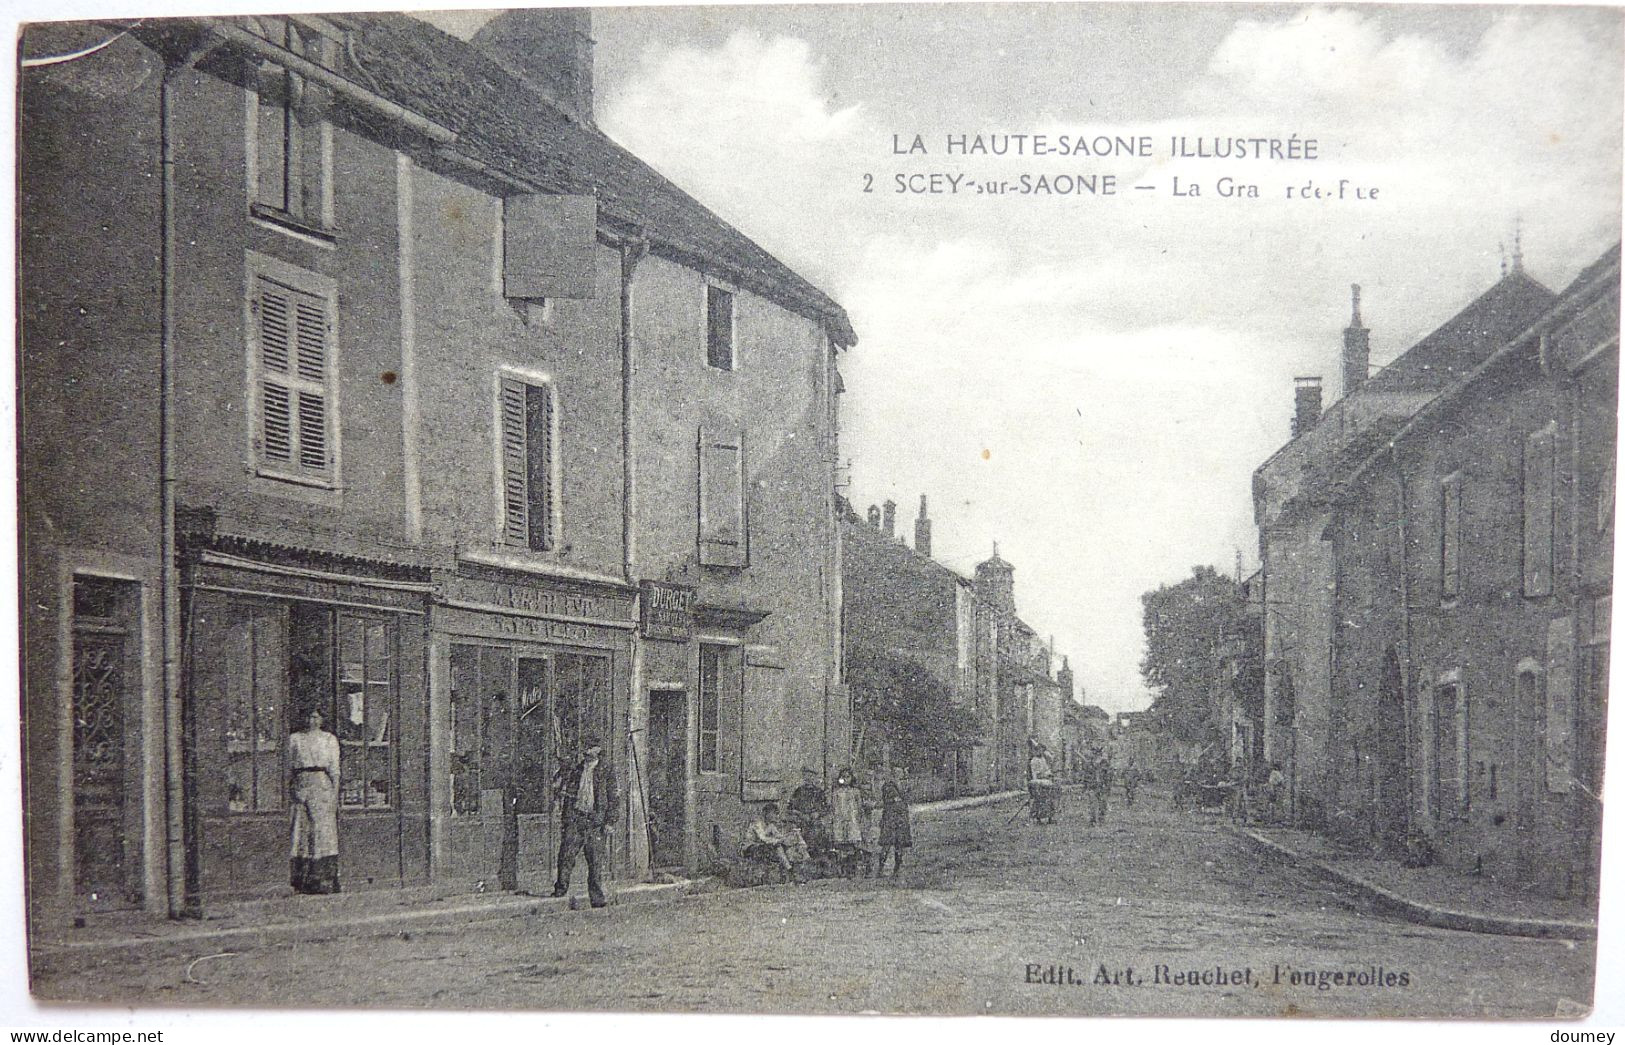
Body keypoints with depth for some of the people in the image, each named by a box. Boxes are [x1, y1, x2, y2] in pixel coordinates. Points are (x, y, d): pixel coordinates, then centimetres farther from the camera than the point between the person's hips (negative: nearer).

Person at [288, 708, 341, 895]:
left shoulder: (329, 739, 10)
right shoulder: (294, 739, 15)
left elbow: (334, 767, 6)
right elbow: (290, 767, 15)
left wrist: (335, 792, -2)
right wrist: (289, 791, 8)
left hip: (322, 783, -2)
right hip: (300, 784, 2)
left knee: (323, 829, -7)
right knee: (300, 831, -2)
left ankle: (324, 880, -7)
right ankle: (301, 881, 0)